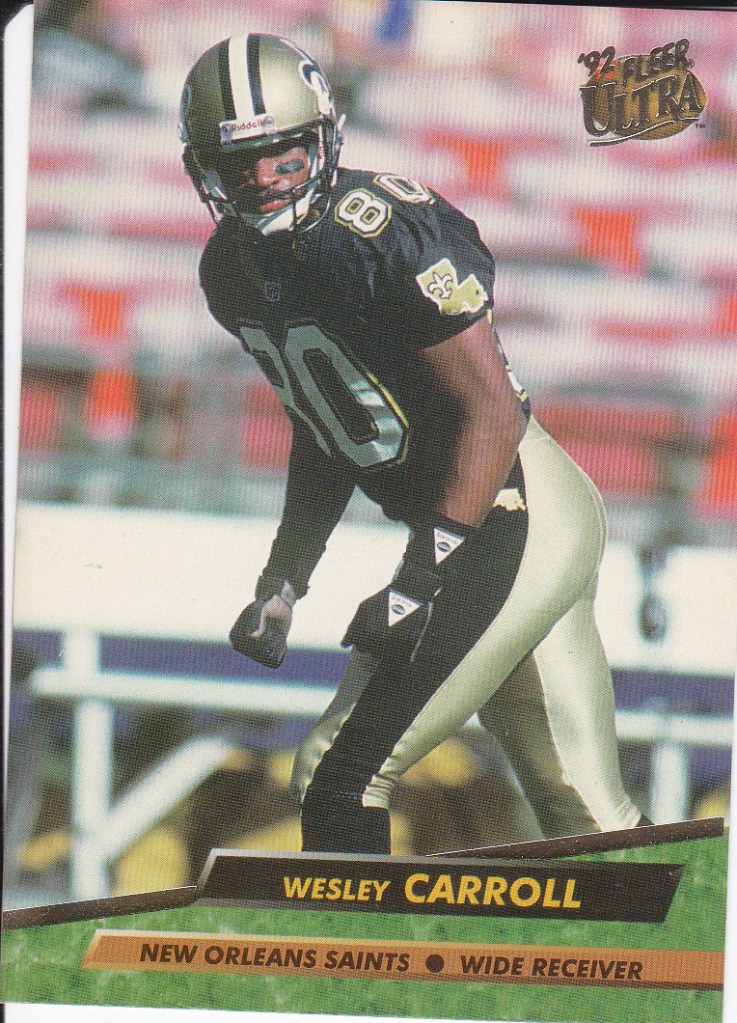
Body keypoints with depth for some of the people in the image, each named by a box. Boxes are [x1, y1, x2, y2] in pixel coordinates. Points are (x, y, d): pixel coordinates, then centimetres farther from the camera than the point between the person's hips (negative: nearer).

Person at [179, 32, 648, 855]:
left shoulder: (387, 237, -20)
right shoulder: (233, 274, 7)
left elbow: (493, 412, -20)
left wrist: (417, 581, -22)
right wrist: (282, 585, 14)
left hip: (519, 521, -9)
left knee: (340, 778, -10)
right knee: (588, 822, 13)